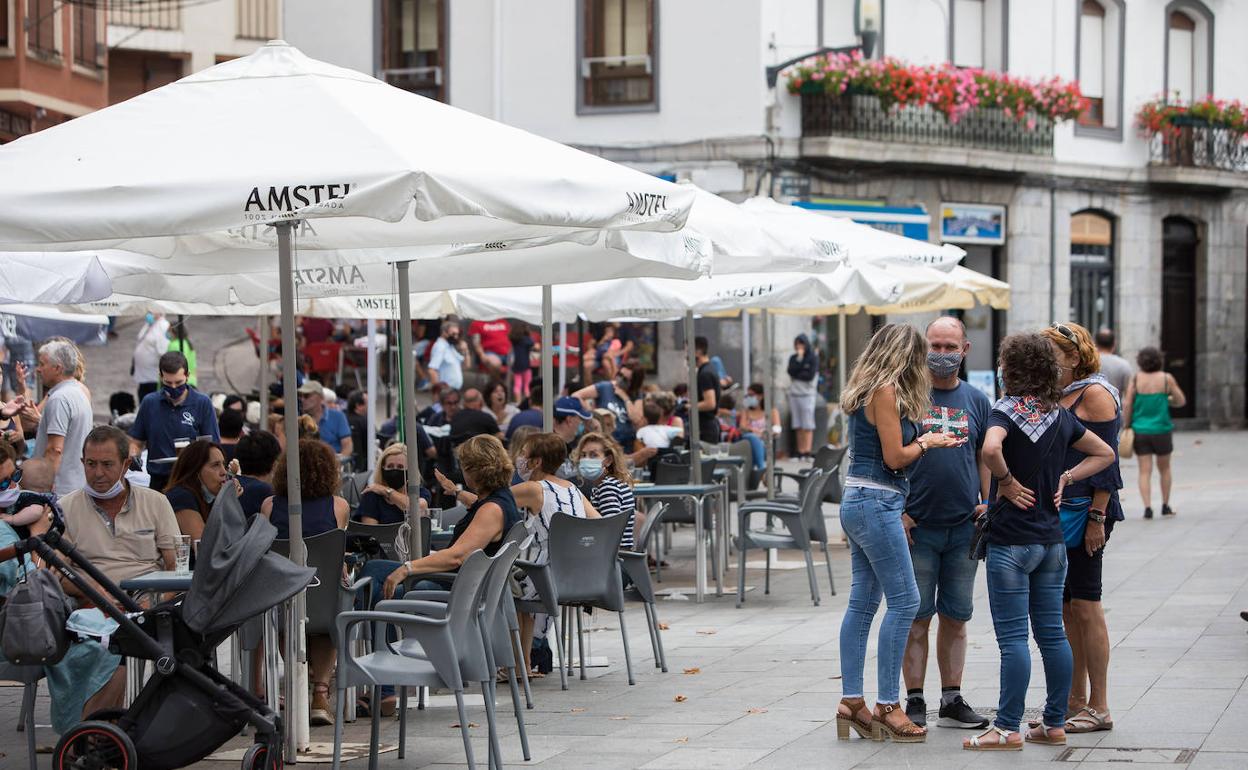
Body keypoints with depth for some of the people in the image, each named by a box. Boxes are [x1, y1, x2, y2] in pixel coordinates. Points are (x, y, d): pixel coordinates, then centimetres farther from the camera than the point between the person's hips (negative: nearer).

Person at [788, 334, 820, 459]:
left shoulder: (813, 358, 0)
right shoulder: (793, 358, 13)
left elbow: (810, 376, -9)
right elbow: (791, 371, -2)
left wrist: (797, 375, -3)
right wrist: (799, 359, -7)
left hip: (807, 393, -4)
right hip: (794, 394, 4)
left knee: (807, 425, -7)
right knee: (798, 426, 2)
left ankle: (807, 451, -11)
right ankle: (800, 452, 3)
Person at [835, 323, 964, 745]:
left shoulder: (870, 392, 15)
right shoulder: (886, 393, -13)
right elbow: (894, 457, -14)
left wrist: (924, 437, 14)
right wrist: (926, 442, 2)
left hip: (859, 502, 10)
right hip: (876, 503, -10)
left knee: (863, 602, 10)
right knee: (904, 601, -7)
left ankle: (851, 701, 12)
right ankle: (887, 705, -6)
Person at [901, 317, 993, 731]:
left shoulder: (977, 401, 10)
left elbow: (985, 459, 14)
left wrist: (988, 506, 1)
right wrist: (899, 511, -8)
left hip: (964, 526, 3)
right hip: (917, 526, -3)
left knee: (956, 617, 8)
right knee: (917, 616, 0)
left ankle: (952, 700, 14)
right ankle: (914, 701, 5)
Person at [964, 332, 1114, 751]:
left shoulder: (1006, 410, -11)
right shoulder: (1060, 415, 8)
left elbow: (991, 448, -32)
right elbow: (1105, 454, 18)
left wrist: (1006, 481, -15)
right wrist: (1064, 479, 11)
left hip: (1011, 540, -6)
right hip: (1052, 539, 6)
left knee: (1012, 637, -4)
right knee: (1052, 633, 10)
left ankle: (1008, 728, -2)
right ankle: (1054, 723, 15)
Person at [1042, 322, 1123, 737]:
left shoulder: (1094, 393, -9)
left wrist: (1097, 517, -18)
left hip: (1085, 514, -8)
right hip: (1055, 514, 8)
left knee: (1085, 605, -6)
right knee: (1065, 608, 10)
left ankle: (1099, 708, -2)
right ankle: (1074, 702, 16)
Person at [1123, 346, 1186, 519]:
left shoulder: (1136, 380, -4)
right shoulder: (1167, 379, -5)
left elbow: (1127, 405, -7)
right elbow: (1181, 401, 1)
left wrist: (1126, 427, 3)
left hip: (1140, 431, 0)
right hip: (1161, 430, 0)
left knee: (1145, 471, 2)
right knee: (1164, 468, 19)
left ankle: (1147, 508, -11)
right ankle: (1165, 506, 23)